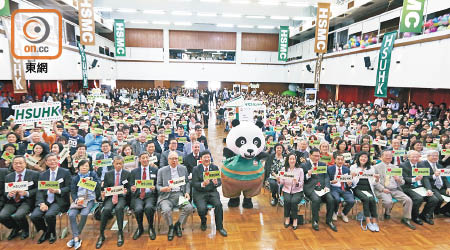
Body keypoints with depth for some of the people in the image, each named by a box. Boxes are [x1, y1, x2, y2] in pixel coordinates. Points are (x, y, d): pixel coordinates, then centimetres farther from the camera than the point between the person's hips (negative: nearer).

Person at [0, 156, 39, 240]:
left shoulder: (34, 174, 1)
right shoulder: (8, 177, 15)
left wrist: (26, 193, -20)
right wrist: (8, 195, -9)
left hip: (26, 201, -4)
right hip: (12, 202, 5)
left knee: (17, 216, -31)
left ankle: (25, 230, 4)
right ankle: (15, 229, 10)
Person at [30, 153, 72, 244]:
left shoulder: (65, 172, 4)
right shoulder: (42, 175, 15)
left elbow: (69, 188, -1)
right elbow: (40, 191, 5)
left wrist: (58, 191, -19)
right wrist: (41, 203, -11)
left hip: (59, 201, -4)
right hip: (45, 201, 4)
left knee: (49, 215, -29)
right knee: (34, 216, -20)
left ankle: (52, 233, 3)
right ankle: (45, 231, 11)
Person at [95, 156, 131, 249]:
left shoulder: (127, 174, 6)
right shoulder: (108, 174, 11)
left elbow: (129, 189, 6)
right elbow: (104, 188, 10)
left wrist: (126, 192, -17)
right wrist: (103, 194, -12)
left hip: (122, 197, -1)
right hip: (110, 197, 2)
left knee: (118, 208, -33)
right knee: (106, 209, -30)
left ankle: (120, 233, -19)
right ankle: (101, 235, -15)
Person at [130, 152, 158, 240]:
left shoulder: (155, 170, 10)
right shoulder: (134, 171, 14)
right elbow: (131, 186, 13)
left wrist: (154, 188, -13)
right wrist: (132, 189, -10)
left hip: (150, 195, -1)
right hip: (137, 196, 1)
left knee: (148, 207, -33)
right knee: (138, 209, -30)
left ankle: (151, 228, -4)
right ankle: (140, 228, 3)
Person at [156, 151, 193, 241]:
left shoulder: (183, 168, 14)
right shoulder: (162, 170, 9)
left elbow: (187, 182, 17)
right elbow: (158, 185, 9)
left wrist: (187, 192, 1)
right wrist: (162, 189, -14)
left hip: (180, 194, 2)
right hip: (166, 196, -1)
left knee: (189, 208, -26)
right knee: (166, 210, -32)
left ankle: (178, 225, 3)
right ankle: (170, 227, 1)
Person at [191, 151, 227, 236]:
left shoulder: (215, 167, 5)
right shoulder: (196, 169, -1)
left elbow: (220, 182, 1)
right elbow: (194, 184, -8)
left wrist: (216, 183, -23)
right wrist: (203, 184, -28)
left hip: (212, 192, 2)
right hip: (200, 194, -1)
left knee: (218, 205, -26)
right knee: (202, 208, -27)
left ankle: (219, 227, -4)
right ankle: (203, 222, 11)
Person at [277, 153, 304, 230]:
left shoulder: (300, 170, -2)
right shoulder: (284, 169, 2)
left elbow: (302, 183, -3)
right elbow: (282, 183, 2)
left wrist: (297, 183, -26)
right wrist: (279, 180, -21)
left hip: (297, 191, -1)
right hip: (287, 190, 1)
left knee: (294, 201, -29)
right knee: (287, 200, -29)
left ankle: (295, 219, -7)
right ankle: (287, 217, -5)